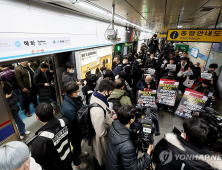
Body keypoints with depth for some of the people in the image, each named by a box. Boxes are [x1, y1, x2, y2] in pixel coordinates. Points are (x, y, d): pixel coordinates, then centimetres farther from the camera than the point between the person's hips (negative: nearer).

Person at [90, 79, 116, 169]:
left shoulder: (95, 96, -14)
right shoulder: (98, 111, -43)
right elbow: (101, 133, -31)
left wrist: (109, 113, -5)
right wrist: (112, 119, -20)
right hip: (100, 139, -9)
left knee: (98, 155, 36)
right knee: (101, 158, 24)